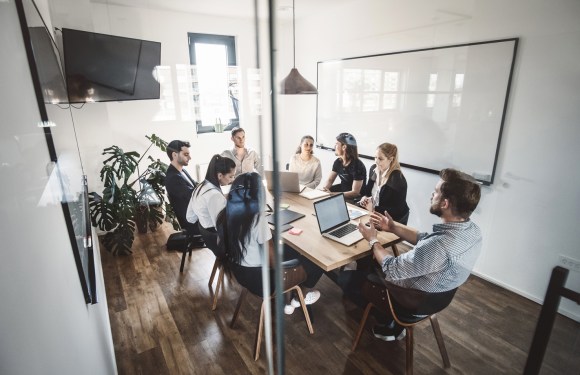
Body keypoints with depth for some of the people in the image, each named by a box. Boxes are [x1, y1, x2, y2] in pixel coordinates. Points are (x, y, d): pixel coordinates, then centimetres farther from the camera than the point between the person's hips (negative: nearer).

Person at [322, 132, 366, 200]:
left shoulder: (357, 166, -22)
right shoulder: (338, 162, 0)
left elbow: (355, 192, -24)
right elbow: (330, 180, 6)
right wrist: (325, 188, -17)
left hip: (355, 199, -7)